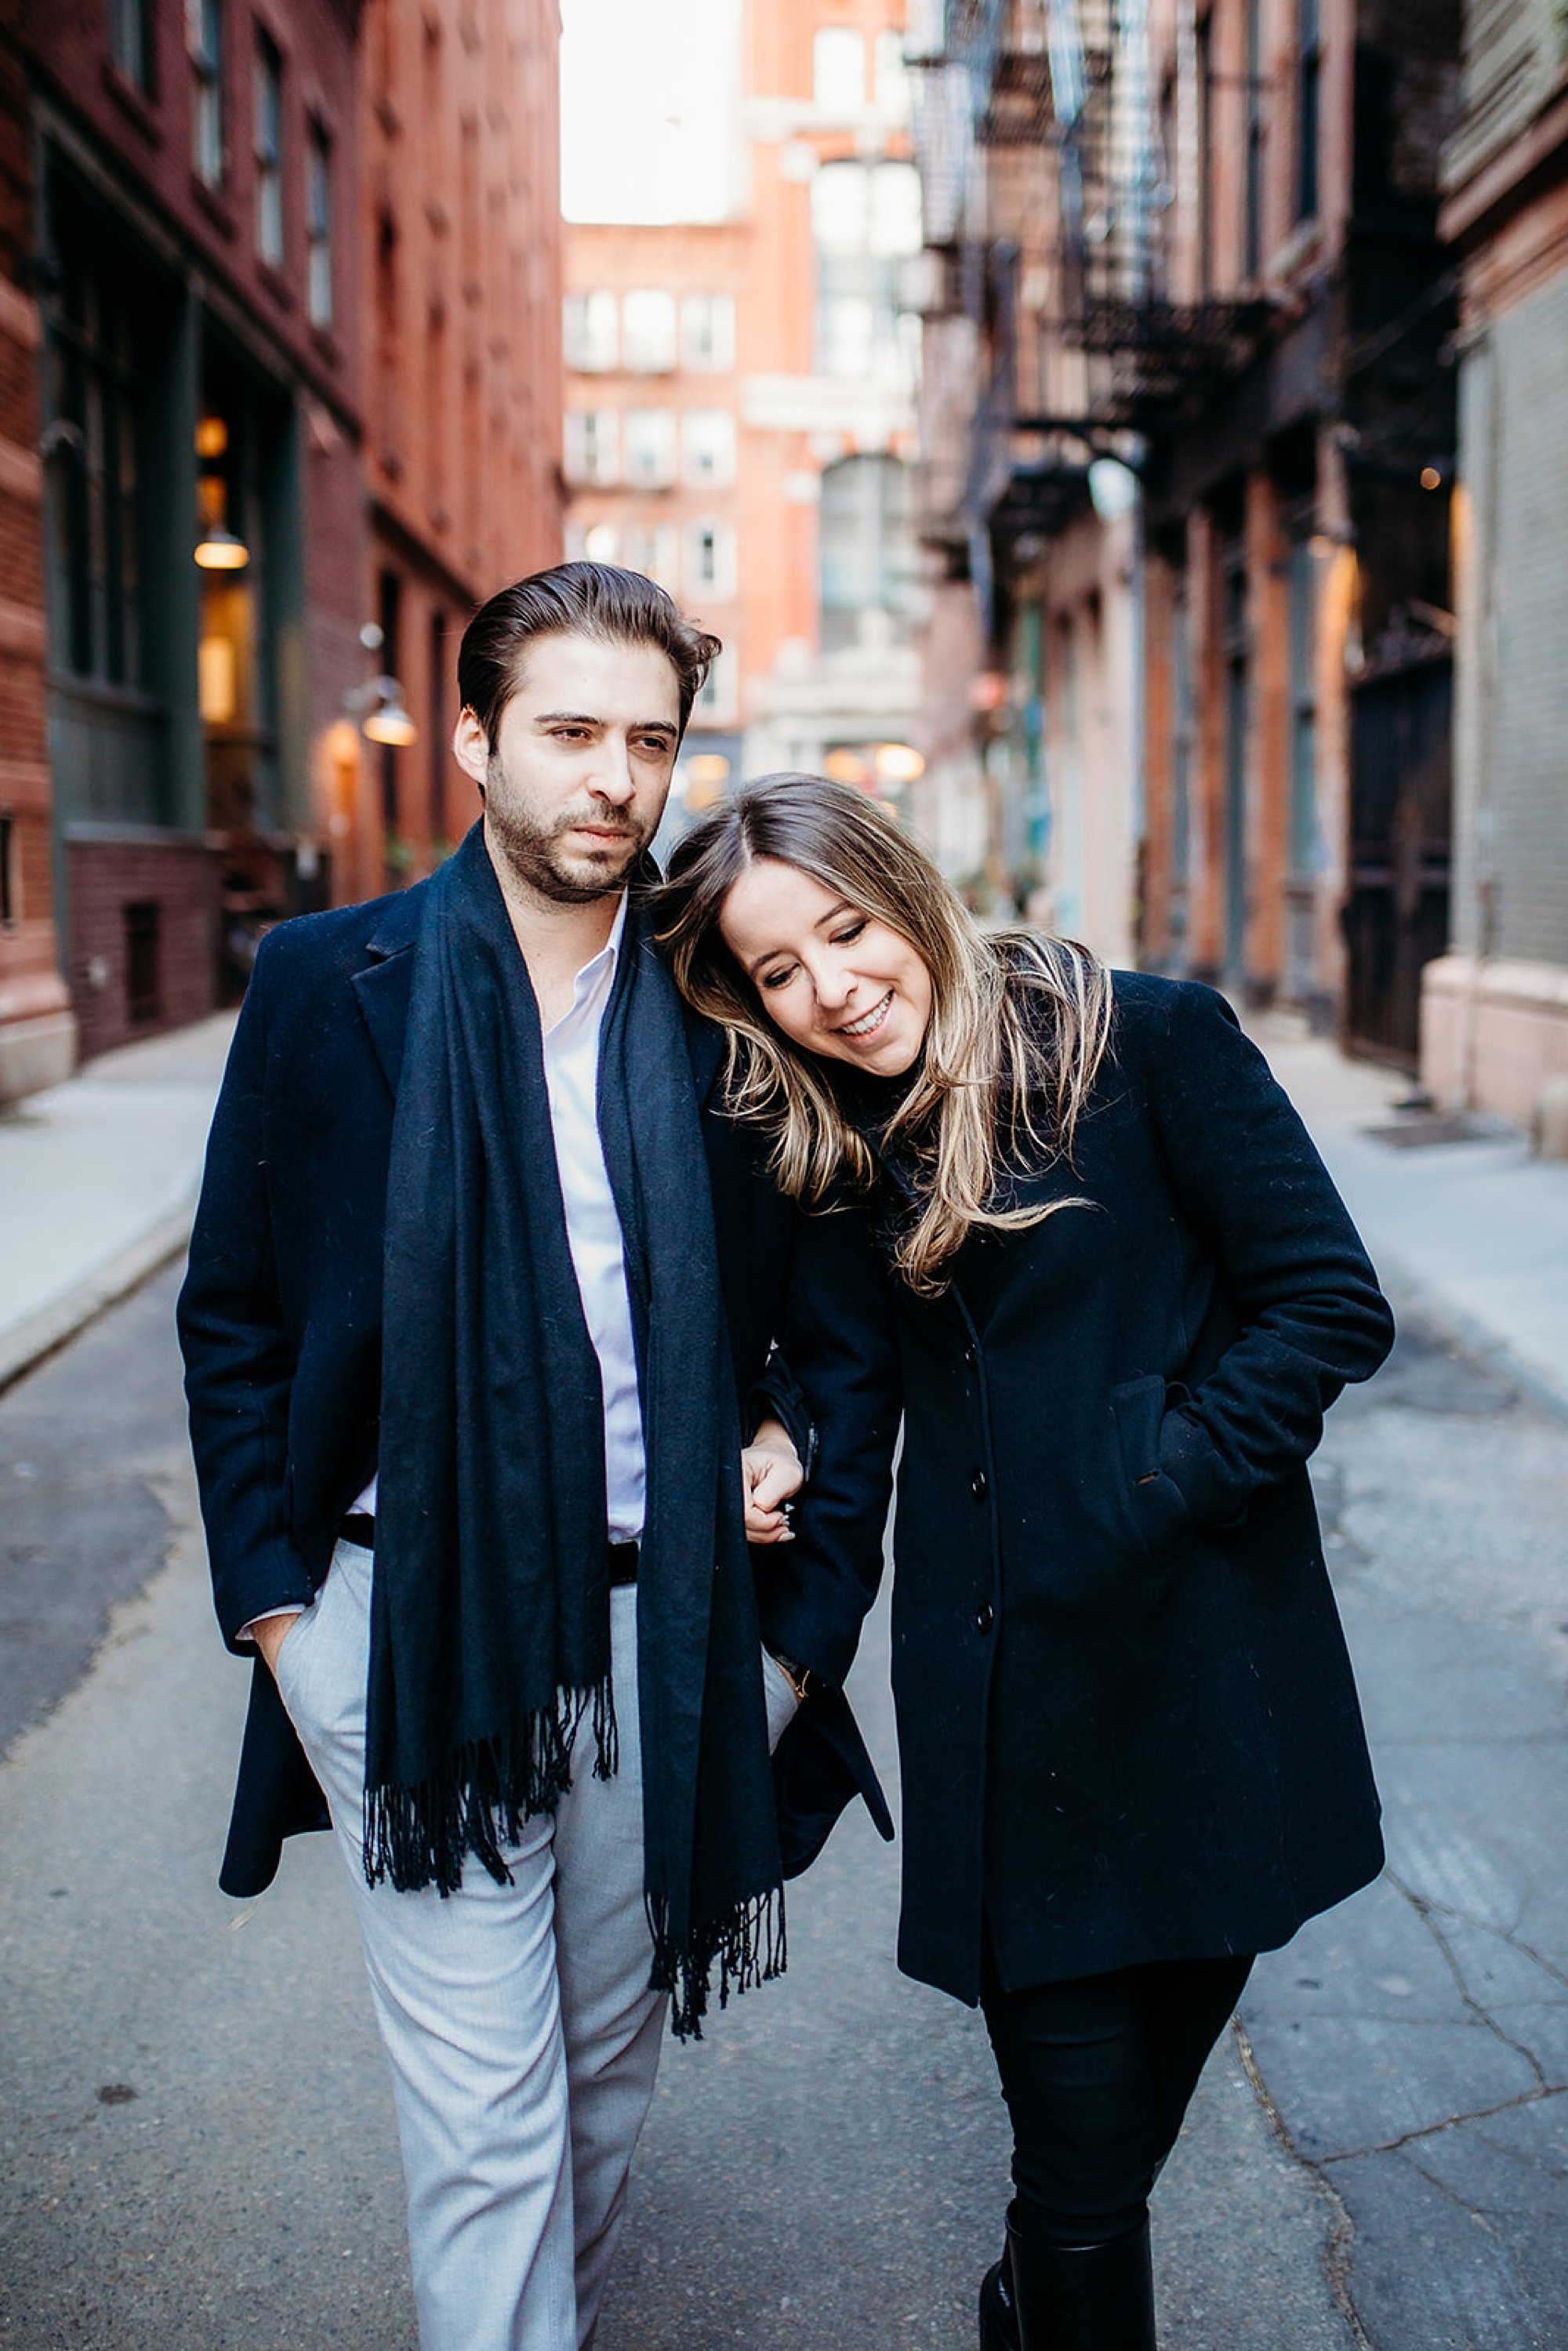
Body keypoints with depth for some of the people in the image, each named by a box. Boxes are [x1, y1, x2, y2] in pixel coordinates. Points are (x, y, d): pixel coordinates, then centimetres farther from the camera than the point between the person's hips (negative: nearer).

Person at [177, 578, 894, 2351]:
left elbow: (835, 1306, 13)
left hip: (660, 1613, 3)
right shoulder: (330, 983, -2)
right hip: (412, 1619, -2)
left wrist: (800, 1440, -4)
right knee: (484, 2116, 1)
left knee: (607, 2061, 18)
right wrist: (273, 1595, -2)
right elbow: (232, 1319, 3)